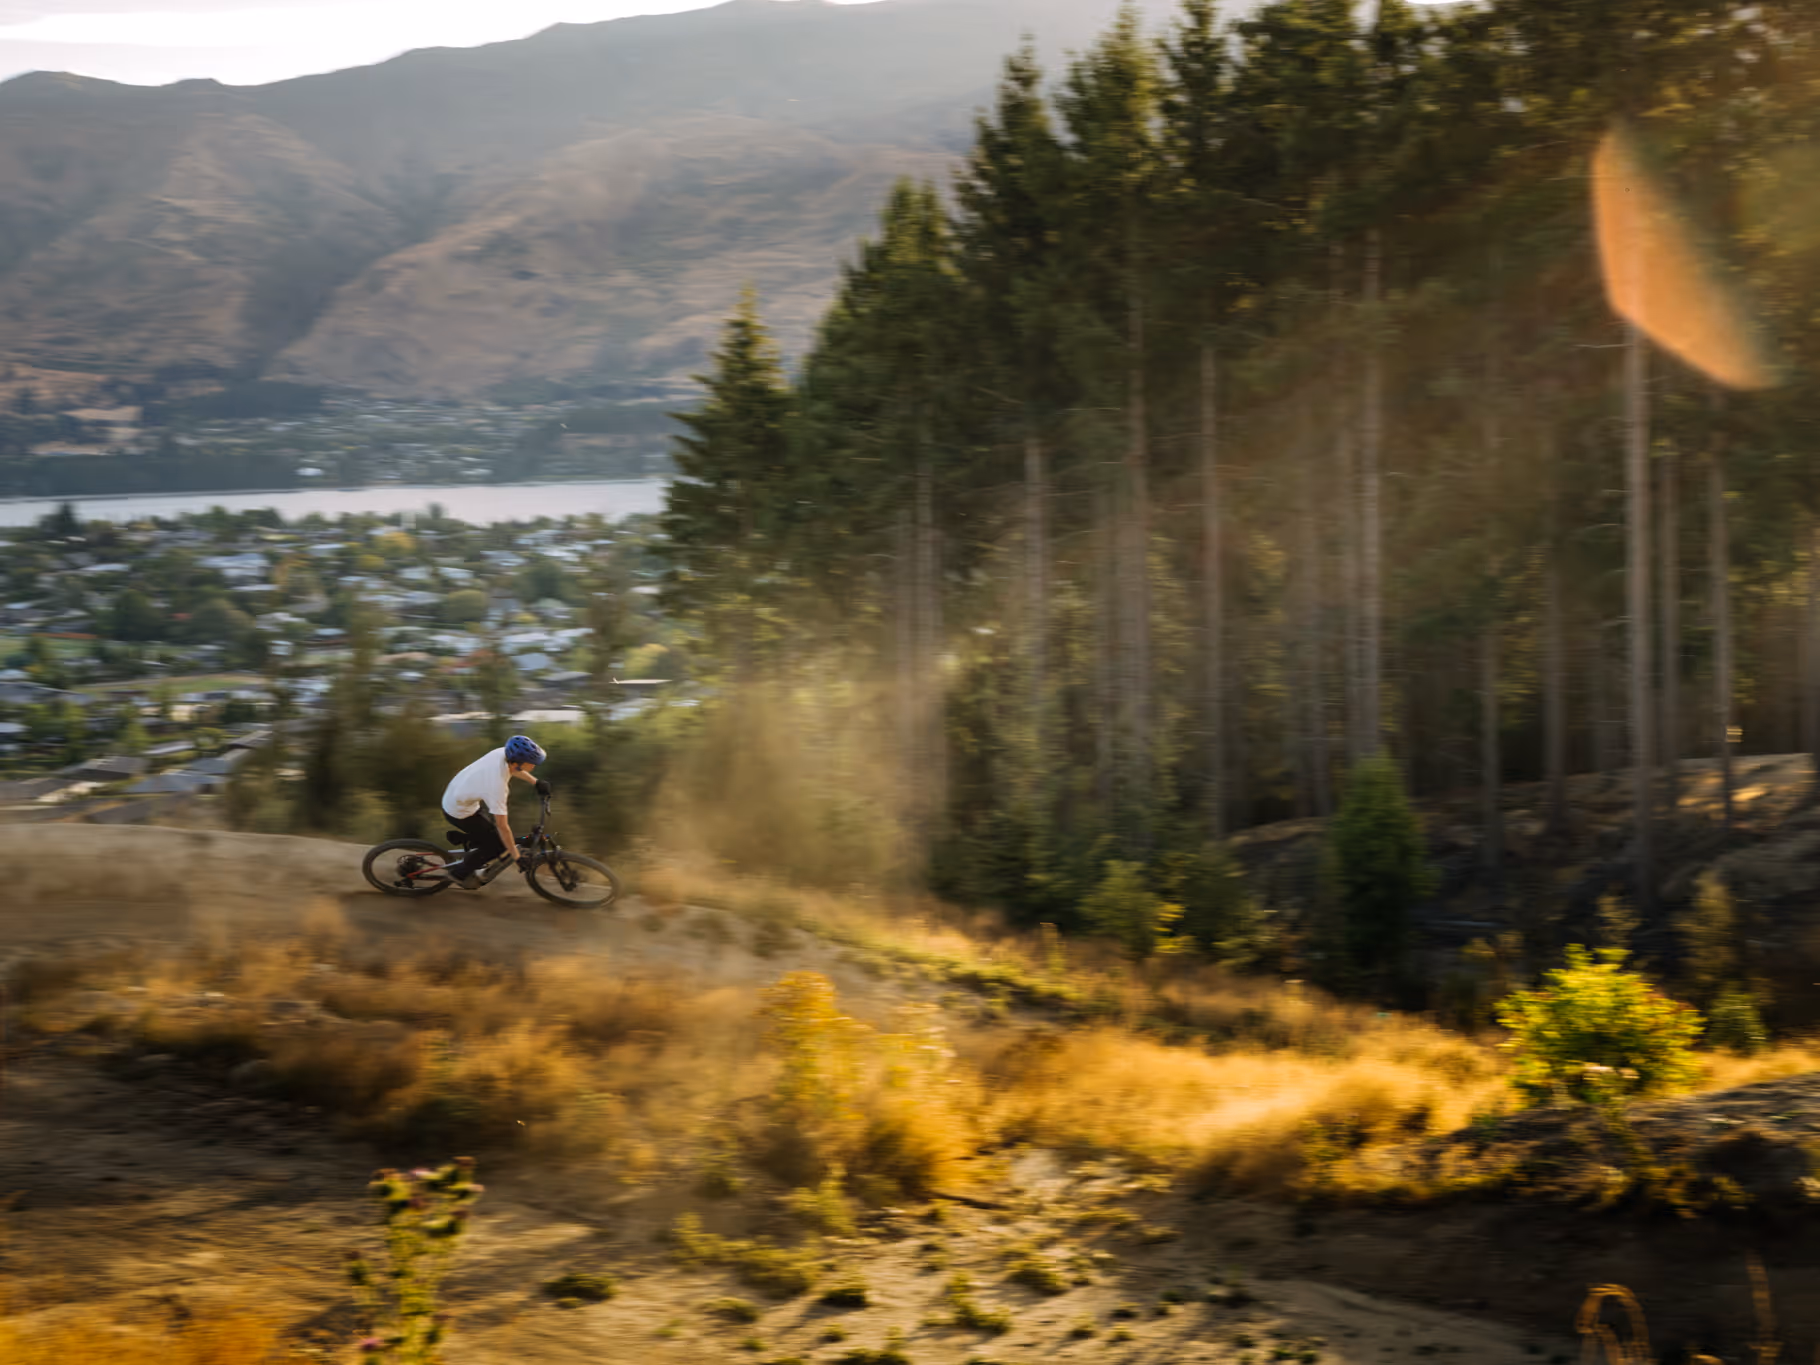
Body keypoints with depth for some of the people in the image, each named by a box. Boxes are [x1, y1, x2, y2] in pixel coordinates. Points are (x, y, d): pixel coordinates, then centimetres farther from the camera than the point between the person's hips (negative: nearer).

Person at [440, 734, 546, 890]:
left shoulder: (502, 753, -18)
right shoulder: (497, 785, -39)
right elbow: (502, 826, -30)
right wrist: (517, 856, -20)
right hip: (459, 812, -8)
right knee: (498, 844, 0)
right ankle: (459, 873, 17)